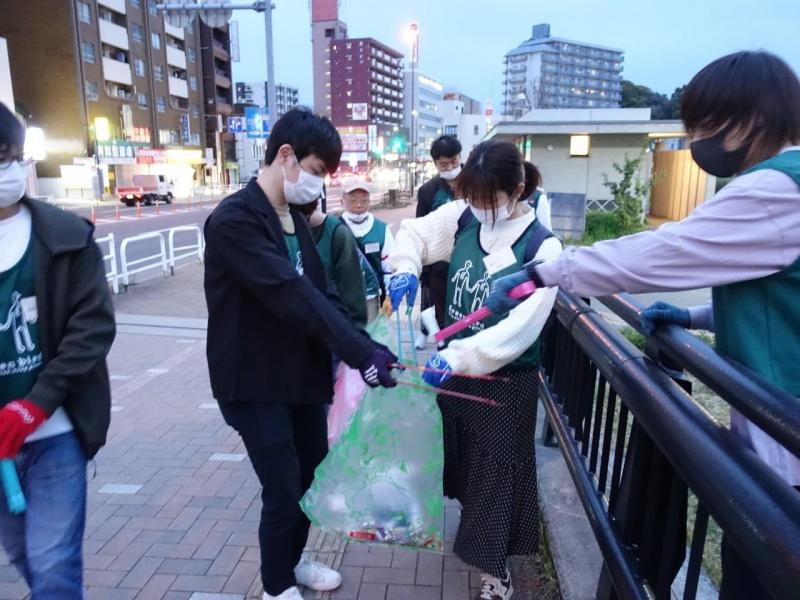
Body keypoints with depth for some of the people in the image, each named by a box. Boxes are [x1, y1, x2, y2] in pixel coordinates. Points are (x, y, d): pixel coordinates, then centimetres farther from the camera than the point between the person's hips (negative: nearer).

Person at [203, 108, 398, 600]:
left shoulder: (295, 217, 8)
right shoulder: (233, 220, -19)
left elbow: (321, 292, 5)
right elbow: (291, 296, -27)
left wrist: (364, 345, -8)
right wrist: (361, 353, -28)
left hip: (302, 373, 8)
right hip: (256, 382, -8)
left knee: (313, 476, 18)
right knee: (283, 490, 2)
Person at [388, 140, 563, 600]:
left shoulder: (543, 247, -20)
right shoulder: (462, 218, -6)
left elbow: (521, 327, -27)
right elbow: (412, 233, 8)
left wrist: (457, 357, -36)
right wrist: (405, 270, -14)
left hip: (506, 379, -5)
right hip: (456, 365, 5)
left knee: (497, 471, 9)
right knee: (463, 456, 24)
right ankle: (472, 525, 51)